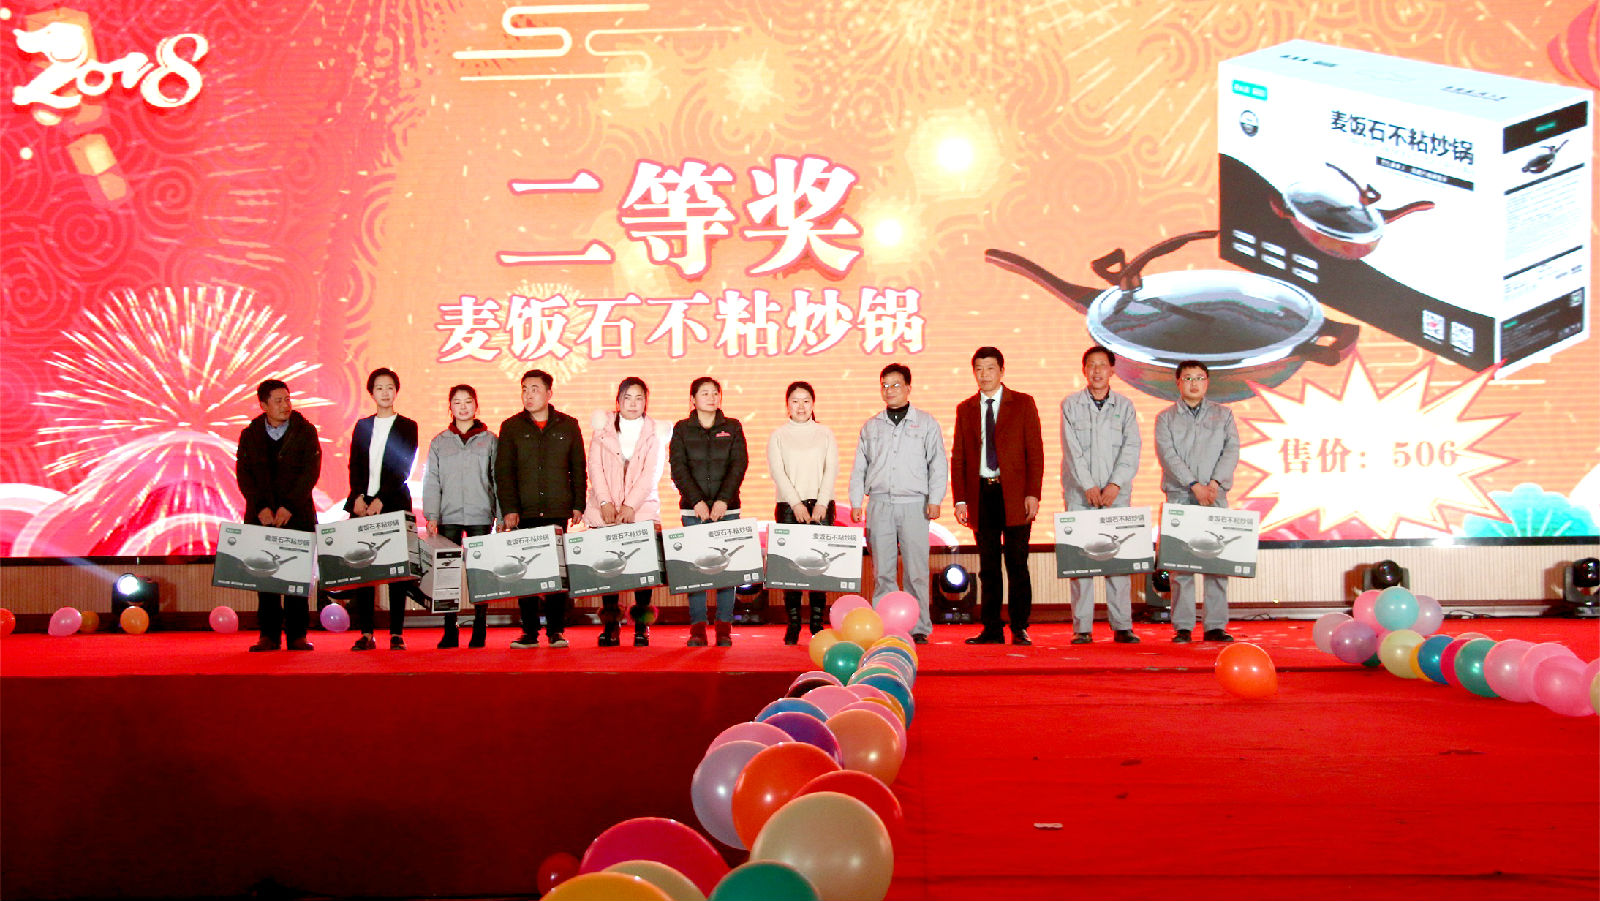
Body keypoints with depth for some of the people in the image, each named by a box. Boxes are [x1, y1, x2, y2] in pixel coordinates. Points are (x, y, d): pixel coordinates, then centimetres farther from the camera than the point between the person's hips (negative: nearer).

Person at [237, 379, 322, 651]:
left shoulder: (305, 431, 3)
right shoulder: (249, 435, 8)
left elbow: (311, 471, -5)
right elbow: (244, 475, 2)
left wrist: (289, 506, -14)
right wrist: (261, 507, -12)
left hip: (297, 514, -1)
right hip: (261, 516, 2)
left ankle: (297, 634, 4)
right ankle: (269, 636, 6)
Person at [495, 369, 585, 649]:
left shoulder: (568, 426, 11)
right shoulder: (511, 427, 9)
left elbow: (578, 469, 11)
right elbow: (503, 472, 5)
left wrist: (578, 505, 4)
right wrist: (509, 509, -5)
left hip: (558, 511, 0)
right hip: (524, 513, 0)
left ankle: (556, 631, 5)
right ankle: (529, 632, 6)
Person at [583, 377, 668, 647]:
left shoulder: (654, 433, 7)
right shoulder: (603, 428, 10)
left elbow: (652, 473, -2)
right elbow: (595, 467, 3)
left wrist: (630, 505, -13)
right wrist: (605, 502, -10)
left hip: (642, 510, -1)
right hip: (605, 512, 1)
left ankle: (642, 627, 3)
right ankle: (610, 627, 7)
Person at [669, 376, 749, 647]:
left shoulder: (733, 428, 8)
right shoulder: (681, 429, 7)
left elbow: (739, 465, -1)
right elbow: (678, 468, -2)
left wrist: (723, 500, -13)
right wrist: (697, 501, -13)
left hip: (727, 508, 1)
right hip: (693, 509, 0)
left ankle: (724, 628, 5)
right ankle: (697, 627, 3)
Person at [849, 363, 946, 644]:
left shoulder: (926, 423, 9)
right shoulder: (871, 427, 16)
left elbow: (937, 464, 6)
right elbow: (859, 468, 16)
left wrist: (935, 500, -4)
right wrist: (856, 502, 7)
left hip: (914, 504, -2)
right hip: (879, 503, 2)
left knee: (916, 569, -4)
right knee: (881, 570, 0)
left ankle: (919, 628, 3)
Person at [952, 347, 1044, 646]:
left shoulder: (1023, 404, 5)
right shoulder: (965, 409, 12)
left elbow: (1035, 451, 0)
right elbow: (958, 457, 11)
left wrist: (1033, 494, -9)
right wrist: (960, 499, 2)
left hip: (1014, 494, -2)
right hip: (981, 493, 3)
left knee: (1017, 564, 0)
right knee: (988, 567, 5)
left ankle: (1020, 628, 7)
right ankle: (992, 629, 11)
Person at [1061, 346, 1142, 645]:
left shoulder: (1125, 406, 9)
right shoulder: (1070, 404, 6)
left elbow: (1131, 449, 0)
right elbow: (1072, 450, -3)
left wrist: (1115, 485, -12)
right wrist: (1089, 486, -12)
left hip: (1116, 493, 1)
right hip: (1079, 493, -1)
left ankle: (1122, 626, 4)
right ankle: (1082, 627, 1)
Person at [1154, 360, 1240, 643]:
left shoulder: (1223, 415, 15)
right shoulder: (1165, 418, 9)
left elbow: (1232, 450, 4)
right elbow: (1168, 455, -3)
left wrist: (1214, 483, -11)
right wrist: (1195, 486, -14)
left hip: (1215, 497, 2)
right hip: (1179, 497, -1)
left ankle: (1216, 626, 3)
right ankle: (1182, 627, 0)